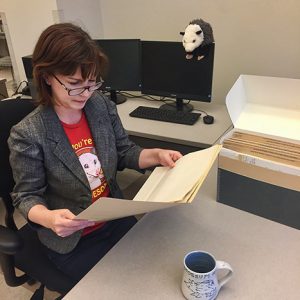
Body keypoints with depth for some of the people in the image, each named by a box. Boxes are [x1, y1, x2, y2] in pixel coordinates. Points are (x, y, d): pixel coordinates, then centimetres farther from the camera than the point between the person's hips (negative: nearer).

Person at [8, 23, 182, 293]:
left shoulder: (103, 106, -9)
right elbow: (27, 195, -12)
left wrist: (156, 155, -15)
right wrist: (49, 218, -33)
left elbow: (124, 153, 3)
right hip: (71, 239, -4)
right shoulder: (28, 134, -22)